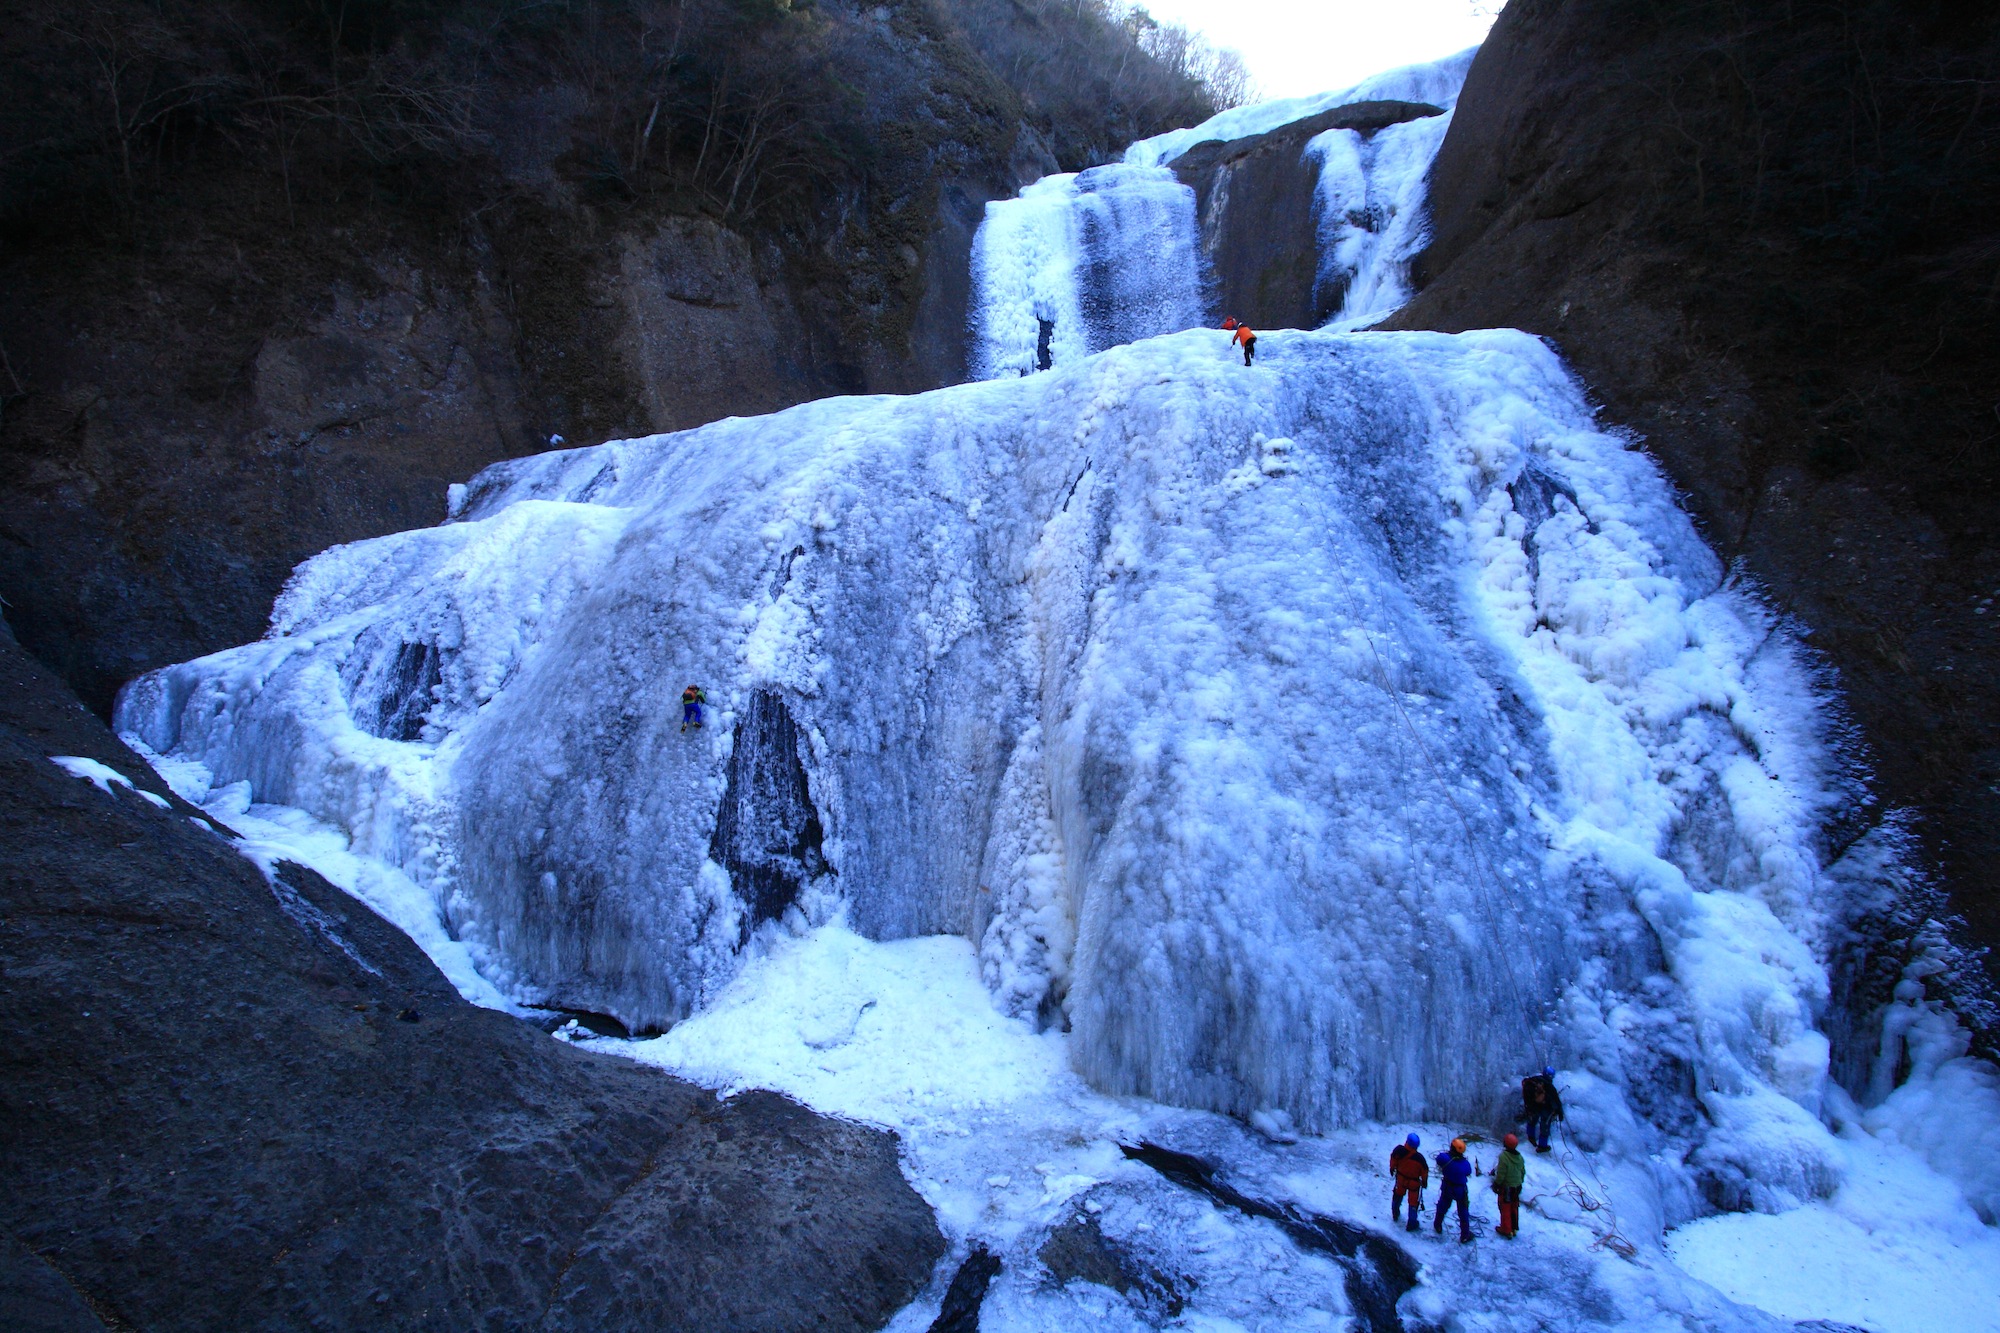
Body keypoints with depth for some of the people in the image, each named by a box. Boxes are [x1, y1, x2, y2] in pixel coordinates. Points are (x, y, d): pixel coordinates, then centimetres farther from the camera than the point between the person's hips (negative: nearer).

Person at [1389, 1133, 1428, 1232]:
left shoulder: (1399, 1150, -26)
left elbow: (1393, 1159, -7)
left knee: (1398, 1195, 29)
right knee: (1413, 1202, 15)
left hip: (1401, 1179, 3)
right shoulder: (1419, 1158, -33)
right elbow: (1424, 1170, -16)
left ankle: (1395, 1213, 49)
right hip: (1414, 1183, -3)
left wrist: (1392, 1168, 15)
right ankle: (1412, 1224, 26)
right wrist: (1424, 1180, 5)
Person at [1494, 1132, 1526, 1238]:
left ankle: (1506, 1230, 17)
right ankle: (1514, 1228, 33)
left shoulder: (1504, 1157, -26)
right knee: (1514, 1208, 21)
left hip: (1506, 1187, -6)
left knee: (1505, 1209, 8)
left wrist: (1496, 1185, -8)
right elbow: (1523, 1172, 8)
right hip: (1517, 1187, 6)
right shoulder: (1520, 1157, -4)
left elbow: (1500, 1174, -22)